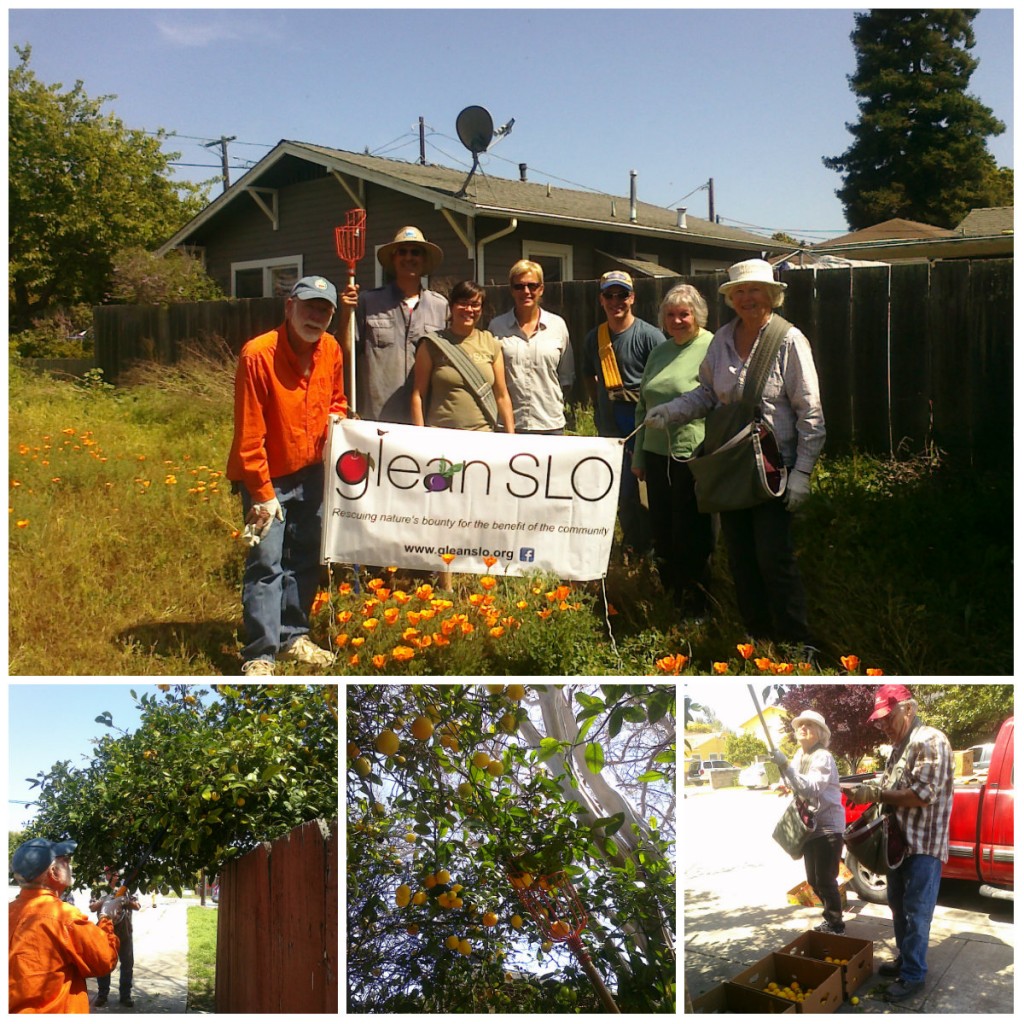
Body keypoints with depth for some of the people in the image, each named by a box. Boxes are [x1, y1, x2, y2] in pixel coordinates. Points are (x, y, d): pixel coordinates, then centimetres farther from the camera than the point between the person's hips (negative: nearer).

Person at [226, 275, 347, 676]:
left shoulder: (330, 350, -1)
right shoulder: (258, 354, -21)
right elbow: (249, 435, -19)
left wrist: (336, 418, -3)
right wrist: (262, 493, -19)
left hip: (310, 472, 7)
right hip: (267, 477, -6)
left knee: (305, 558, 13)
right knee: (266, 563, -8)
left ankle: (293, 636, 28)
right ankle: (259, 655, -1)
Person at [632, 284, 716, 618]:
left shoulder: (713, 350, -8)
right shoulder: (659, 352, 13)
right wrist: (638, 456, 19)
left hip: (696, 456, -6)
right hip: (658, 456, 6)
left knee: (694, 538, 4)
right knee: (662, 533, 13)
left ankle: (695, 607, 18)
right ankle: (671, 599, 28)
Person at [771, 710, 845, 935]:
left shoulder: (823, 757, -16)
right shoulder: (799, 756, 9)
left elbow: (812, 789, -29)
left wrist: (785, 766, -35)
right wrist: (788, 788, -4)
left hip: (828, 826, -8)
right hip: (810, 826, 8)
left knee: (825, 879, -6)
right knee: (814, 879, 15)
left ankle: (836, 926, 8)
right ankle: (830, 919, 32)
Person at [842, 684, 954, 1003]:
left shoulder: (931, 741, -17)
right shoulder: (899, 746, 14)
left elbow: (921, 795, -24)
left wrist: (874, 794, -20)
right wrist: (864, 791, 1)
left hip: (924, 846, -9)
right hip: (899, 841, 9)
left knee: (916, 913, -2)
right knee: (898, 906, 18)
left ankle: (913, 975, 7)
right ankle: (905, 960, 31)